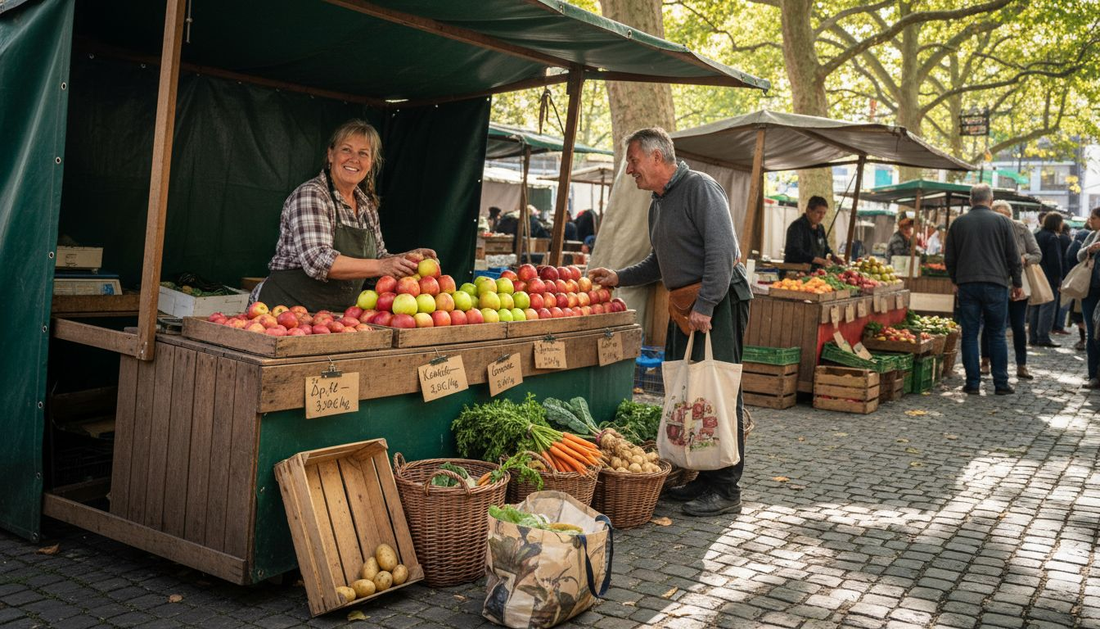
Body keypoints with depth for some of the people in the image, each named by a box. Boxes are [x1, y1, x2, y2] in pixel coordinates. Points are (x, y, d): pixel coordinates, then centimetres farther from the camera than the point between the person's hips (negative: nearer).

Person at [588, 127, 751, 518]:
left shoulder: (699, 187, -10)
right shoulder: (657, 205, 19)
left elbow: (722, 249, -19)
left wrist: (705, 306, -22)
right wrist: (619, 277, 19)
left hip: (719, 302, -9)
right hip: (685, 308, 9)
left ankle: (726, 489, -2)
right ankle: (704, 480, 18)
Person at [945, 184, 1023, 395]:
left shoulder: (958, 223, 5)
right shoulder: (1002, 222, 0)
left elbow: (949, 258, 9)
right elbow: (1013, 257, 3)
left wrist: (956, 281, 23)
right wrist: (1017, 284, 13)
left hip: (967, 284, 1)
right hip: (996, 283, -1)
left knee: (970, 335, 4)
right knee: (997, 334, 6)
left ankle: (973, 383, 4)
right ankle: (1001, 383, 8)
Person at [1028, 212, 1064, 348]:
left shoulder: (1036, 236, 12)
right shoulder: (1052, 238, -13)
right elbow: (1055, 260, -16)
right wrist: (1058, 278, -11)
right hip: (1049, 279, -8)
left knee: (1035, 308, 11)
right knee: (1047, 308, -5)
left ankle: (1033, 337, 14)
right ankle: (1043, 338, -6)